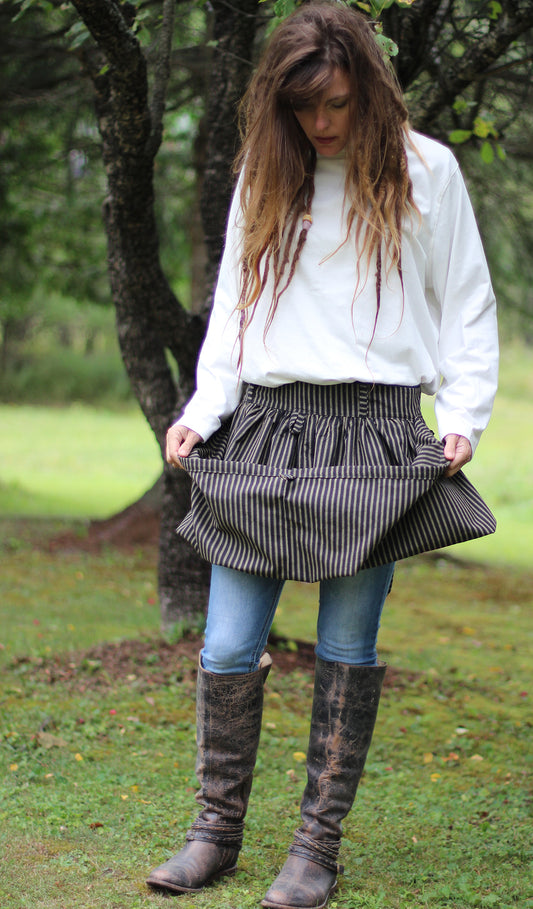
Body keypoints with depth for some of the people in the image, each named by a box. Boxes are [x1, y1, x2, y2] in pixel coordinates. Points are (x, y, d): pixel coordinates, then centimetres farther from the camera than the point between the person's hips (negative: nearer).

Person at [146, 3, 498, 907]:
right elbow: (231, 306, 16)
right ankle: (217, 829, 16)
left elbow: (467, 306, 8)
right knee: (228, 647, 1)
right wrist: (200, 410, 4)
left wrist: (463, 415, -3)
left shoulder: (424, 171, 5)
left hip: (373, 433, -3)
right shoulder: (262, 175, 13)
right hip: (263, 427, 3)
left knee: (347, 650, 2)